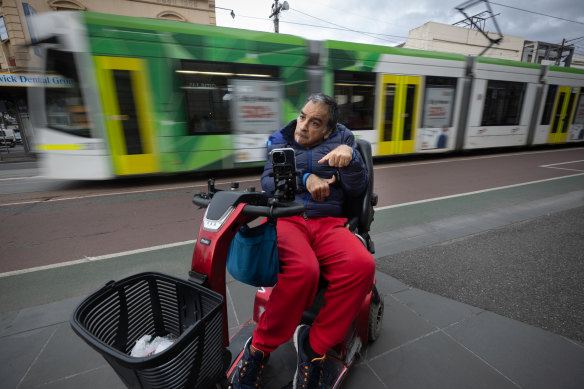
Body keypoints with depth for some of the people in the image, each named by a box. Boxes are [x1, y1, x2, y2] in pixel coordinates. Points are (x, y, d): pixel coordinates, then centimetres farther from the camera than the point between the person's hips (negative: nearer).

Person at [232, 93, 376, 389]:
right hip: (286, 218, -1)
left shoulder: (341, 139, 17)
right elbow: (267, 182, 5)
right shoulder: (280, 140, 18)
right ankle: (259, 348, -9)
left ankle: (314, 345, -11)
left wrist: (349, 157, -12)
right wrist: (306, 179, -9)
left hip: (328, 222, 2)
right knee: (303, 269, -35)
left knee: (362, 265, -31)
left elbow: (356, 190, 7)